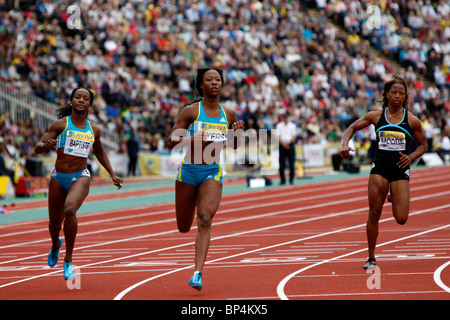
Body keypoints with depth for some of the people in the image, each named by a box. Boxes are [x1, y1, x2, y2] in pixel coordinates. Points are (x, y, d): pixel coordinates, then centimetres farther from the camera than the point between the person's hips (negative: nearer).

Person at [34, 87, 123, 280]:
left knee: (70, 210, -30)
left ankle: (69, 261, -19)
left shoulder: (94, 130, 7)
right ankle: (56, 245, 51)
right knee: (54, 222, 12)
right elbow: (37, 149, -6)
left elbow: (99, 152, 26)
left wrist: (112, 174, 21)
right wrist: (46, 145, -29)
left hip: (80, 177, -1)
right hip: (58, 177, 1)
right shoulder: (61, 124, -2)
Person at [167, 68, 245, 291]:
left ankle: (198, 273, -22)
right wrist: (192, 139, -22)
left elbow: (234, 146, 20)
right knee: (184, 227, 7)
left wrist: (238, 132, -2)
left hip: (213, 172, 1)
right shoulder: (191, 111, -4)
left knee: (205, 220, -20)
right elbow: (171, 143, -4)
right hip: (189, 171, -1)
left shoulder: (228, 114, 6)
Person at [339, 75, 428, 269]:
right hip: (379, 168, 0)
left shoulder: (411, 120, 0)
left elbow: (423, 144, 10)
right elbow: (352, 128, 11)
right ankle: (371, 259, 8)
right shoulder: (376, 116, 2)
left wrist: (411, 157, -8)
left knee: (401, 219, -7)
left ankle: (394, 198, 30)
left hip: (400, 170, 0)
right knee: (374, 214, -4)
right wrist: (345, 144, -8)